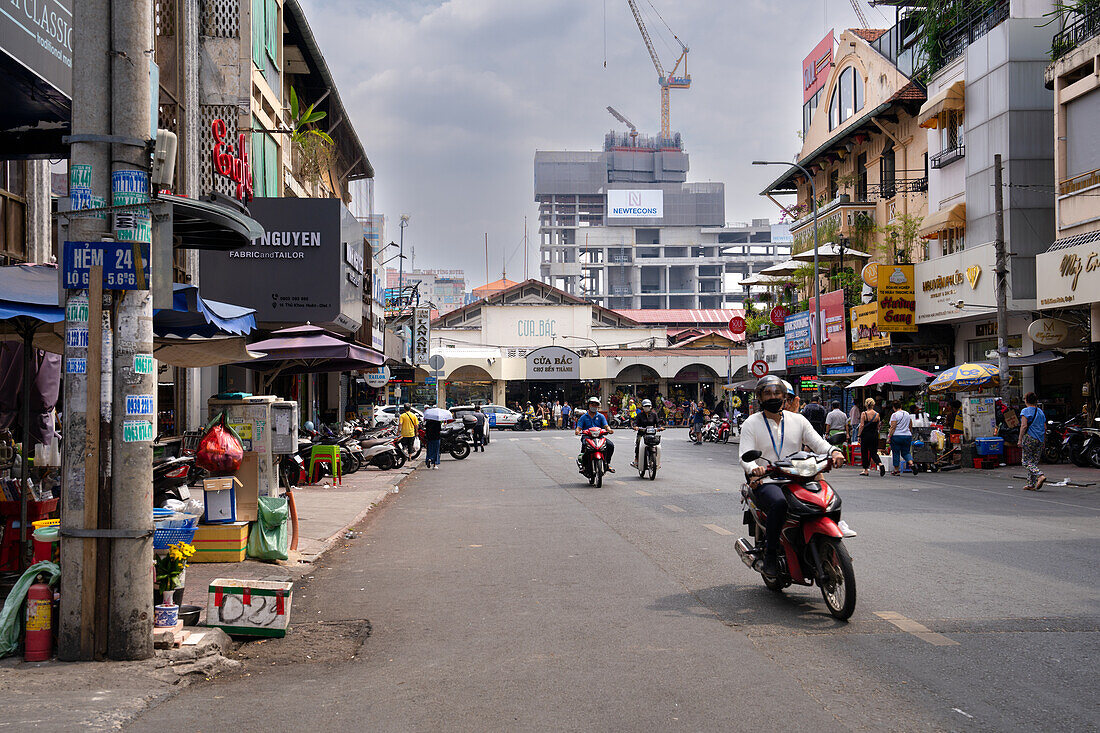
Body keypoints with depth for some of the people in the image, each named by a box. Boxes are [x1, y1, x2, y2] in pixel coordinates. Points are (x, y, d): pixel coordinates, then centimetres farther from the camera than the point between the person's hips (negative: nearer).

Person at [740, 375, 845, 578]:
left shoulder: (798, 420, 15)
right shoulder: (751, 423, 5)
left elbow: (818, 442, 6)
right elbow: (745, 455, -6)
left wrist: (834, 451, -18)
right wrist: (754, 469, -30)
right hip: (766, 482, -3)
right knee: (779, 503, -37)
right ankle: (770, 554, -23)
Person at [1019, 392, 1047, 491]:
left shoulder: (1025, 411, -5)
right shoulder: (1041, 412, 14)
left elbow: (1024, 426, -14)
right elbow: (1045, 428, 13)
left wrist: (1020, 440, -12)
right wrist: (1044, 440, 20)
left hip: (1029, 438, -6)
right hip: (1040, 440, 6)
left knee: (1026, 461, -2)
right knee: (1035, 462, 9)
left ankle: (1040, 475, -24)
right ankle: (1031, 484, 9)